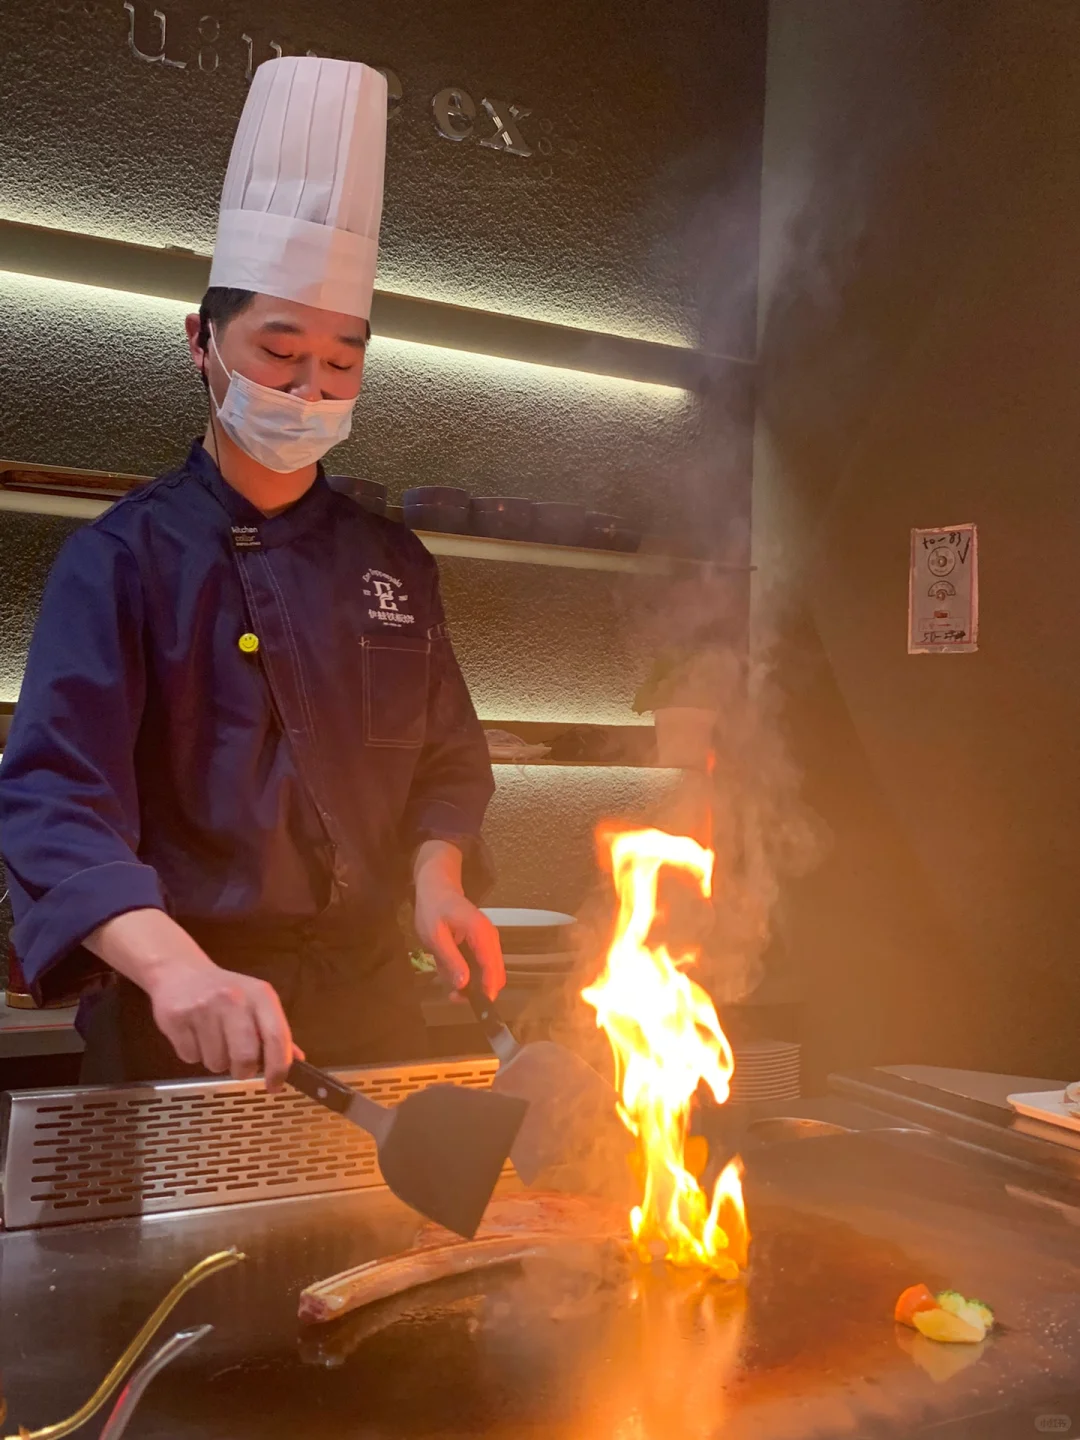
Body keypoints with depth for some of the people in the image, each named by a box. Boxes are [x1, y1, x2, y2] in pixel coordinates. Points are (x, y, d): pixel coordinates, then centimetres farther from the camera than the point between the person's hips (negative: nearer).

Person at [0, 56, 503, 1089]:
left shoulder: (394, 563, 6)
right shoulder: (122, 558, -9)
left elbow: (445, 765, 13)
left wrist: (436, 882, -7)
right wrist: (176, 968, -37)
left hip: (370, 993, 5)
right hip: (176, 1020, -4)